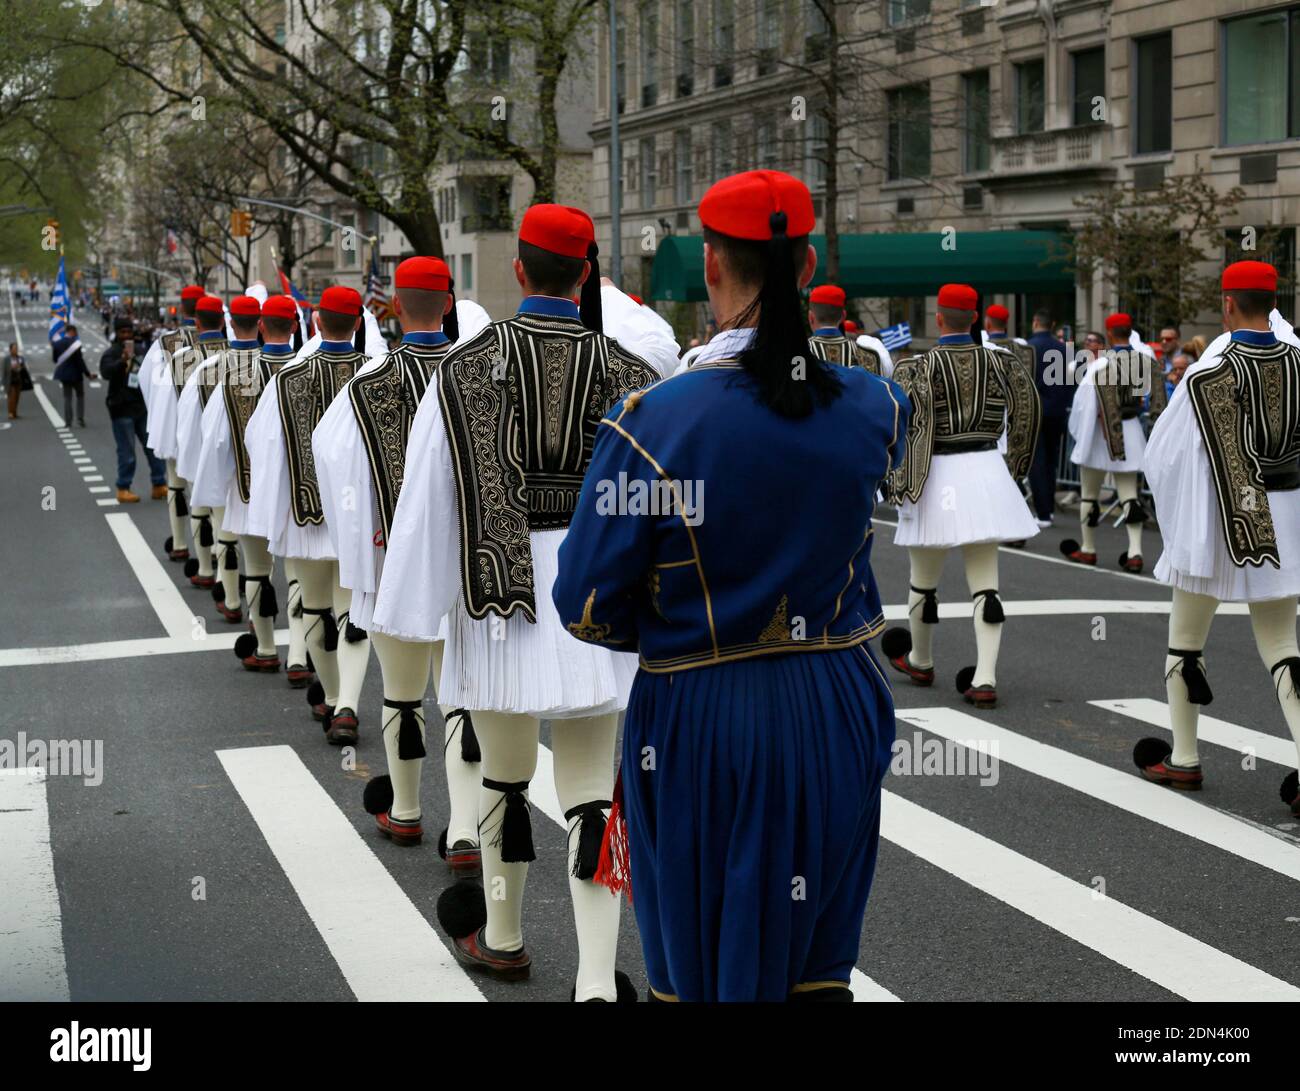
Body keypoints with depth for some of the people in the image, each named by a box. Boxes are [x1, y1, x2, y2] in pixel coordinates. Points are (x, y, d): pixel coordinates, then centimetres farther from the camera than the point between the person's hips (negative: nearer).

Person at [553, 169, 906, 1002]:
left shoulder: (653, 422, -18)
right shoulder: (871, 405, -6)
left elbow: (588, 609, -13)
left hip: (700, 723, -3)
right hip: (839, 717, 3)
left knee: (697, 973, 13)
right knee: (820, 968, 16)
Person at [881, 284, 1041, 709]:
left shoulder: (918, 367, -10)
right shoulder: (999, 361, 1)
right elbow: (1027, 411, 10)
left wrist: (898, 483, -8)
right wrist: (1014, 464, 24)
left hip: (935, 477, -3)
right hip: (986, 471, 3)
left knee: (924, 578, 16)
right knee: (985, 581, 5)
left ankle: (920, 661, 35)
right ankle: (984, 680, -2)